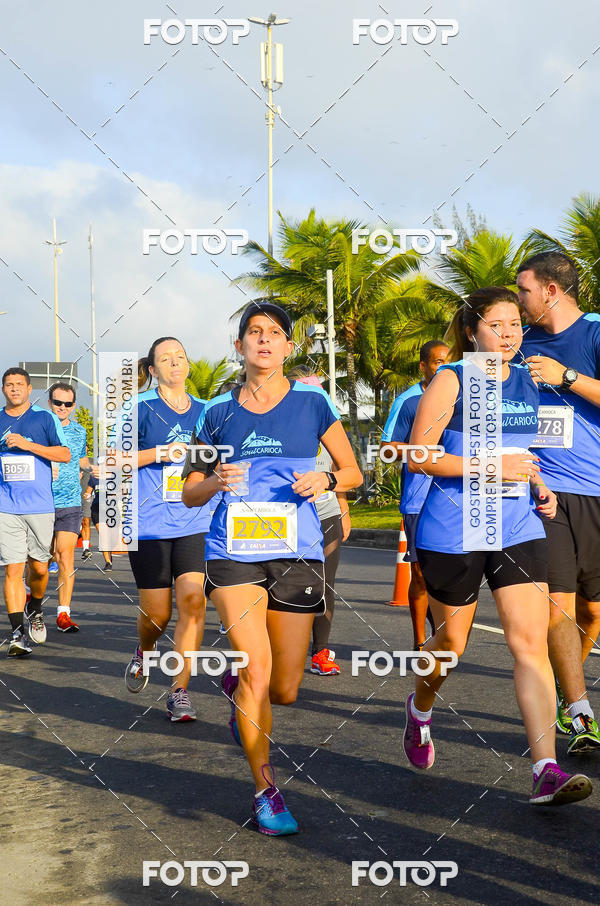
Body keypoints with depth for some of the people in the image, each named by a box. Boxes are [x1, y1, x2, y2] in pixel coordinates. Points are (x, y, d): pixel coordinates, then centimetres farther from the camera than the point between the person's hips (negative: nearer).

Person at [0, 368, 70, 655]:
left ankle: (35, 610, 36)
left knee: (38, 567, 7)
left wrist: (26, 444, -13)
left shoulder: (45, 418, 4)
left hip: (40, 506, 0)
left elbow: (65, 454, -4)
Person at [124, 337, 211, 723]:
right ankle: (144, 652, 38)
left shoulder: (204, 412, 11)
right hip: (149, 524, -2)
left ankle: (180, 692, -4)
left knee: (193, 601, -13)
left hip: (195, 524, 2)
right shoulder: (140, 408, 0)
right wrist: (160, 452, -14)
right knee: (158, 613, 2)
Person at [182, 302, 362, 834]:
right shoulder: (219, 411, 8)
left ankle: (236, 682, 42)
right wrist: (216, 481, -9)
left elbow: (353, 472, 11)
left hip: (296, 552, 1)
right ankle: (266, 790, 5)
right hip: (235, 551, 0)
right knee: (257, 674, -13)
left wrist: (325, 479, -11)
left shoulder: (312, 402, 5)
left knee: (284, 690, 5)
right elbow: (189, 493, 13)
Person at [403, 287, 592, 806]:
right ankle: (420, 709, 44)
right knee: (452, 641, 11)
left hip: (518, 530, 4)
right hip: (452, 532, -4)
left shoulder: (527, 382, 11)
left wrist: (539, 485, 6)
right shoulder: (452, 380, -6)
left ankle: (546, 772, -11)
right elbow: (417, 455, -10)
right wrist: (489, 466, -20)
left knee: (532, 642, -9)